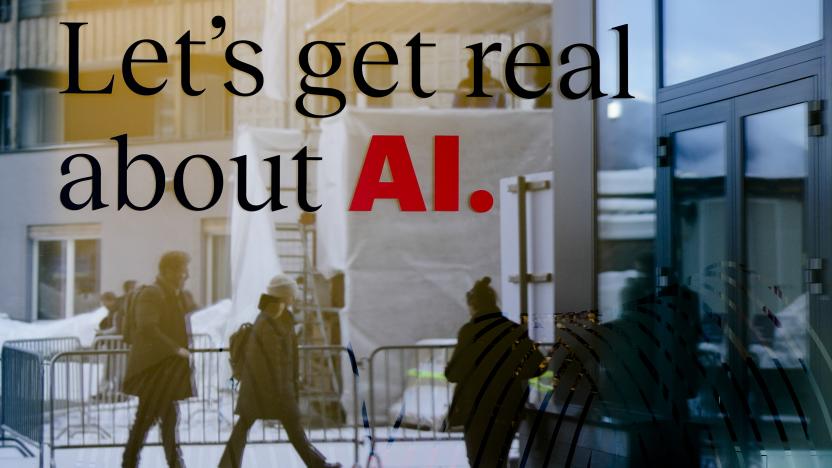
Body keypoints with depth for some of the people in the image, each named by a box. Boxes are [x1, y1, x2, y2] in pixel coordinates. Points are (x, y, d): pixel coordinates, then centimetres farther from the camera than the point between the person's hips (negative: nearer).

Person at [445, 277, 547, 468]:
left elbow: (453, 373, -10)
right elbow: (538, 365, -2)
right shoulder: (515, 331, -1)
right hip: (508, 408, 4)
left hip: (479, 409, -4)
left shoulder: (470, 331, -13)